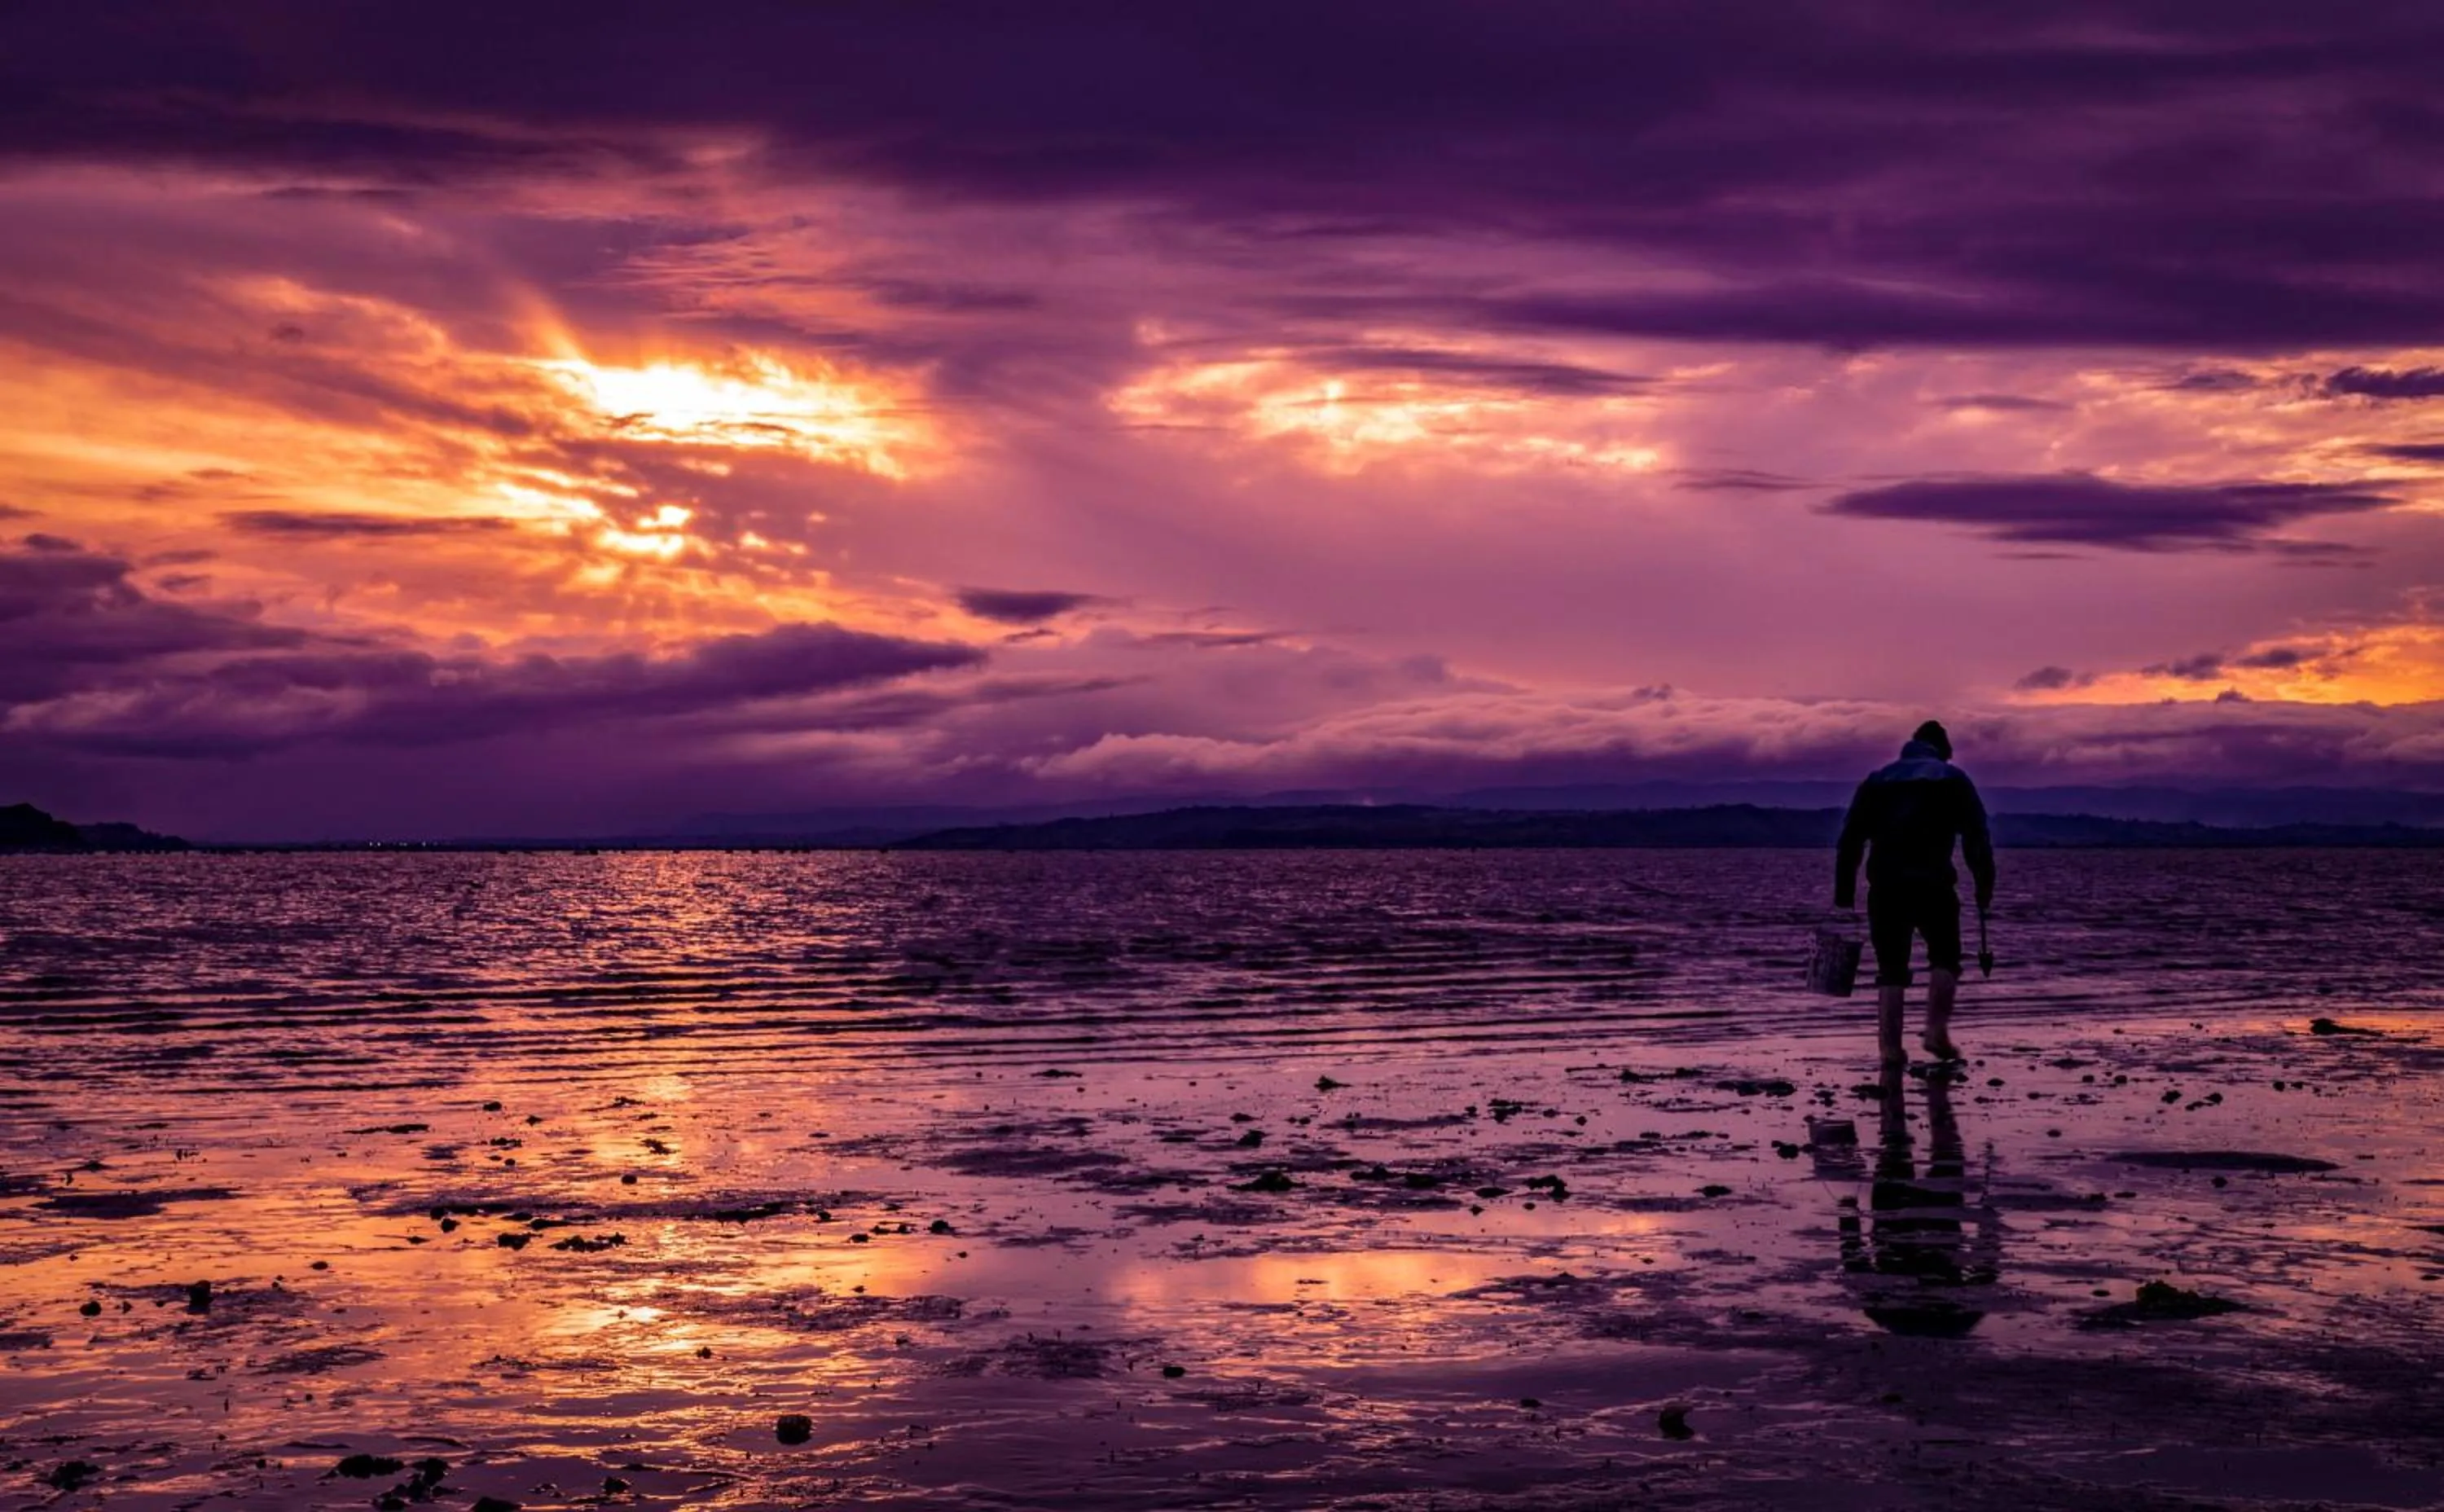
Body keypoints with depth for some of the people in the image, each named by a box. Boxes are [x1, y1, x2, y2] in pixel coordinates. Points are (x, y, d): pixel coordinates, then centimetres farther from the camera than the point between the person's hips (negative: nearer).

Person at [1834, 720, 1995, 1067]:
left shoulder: (1878, 780, 19)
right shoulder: (1952, 778, 12)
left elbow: (1850, 839, 13)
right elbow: (1977, 836, 2)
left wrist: (1844, 894, 13)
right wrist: (1985, 885, 4)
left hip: (1885, 885, 2)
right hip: (1933, 883, -2)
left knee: (1891, 969, 7)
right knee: (1944, 958, 13)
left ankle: (1890, 1047, -1)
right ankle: (1936, 1030, -3)